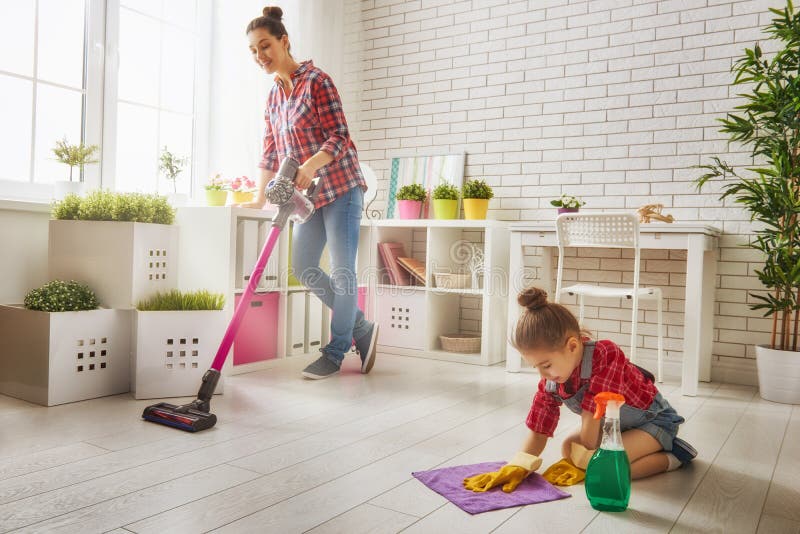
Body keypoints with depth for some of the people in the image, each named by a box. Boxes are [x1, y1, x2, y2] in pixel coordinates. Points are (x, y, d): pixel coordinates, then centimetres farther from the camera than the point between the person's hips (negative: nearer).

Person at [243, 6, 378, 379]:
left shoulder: (316, 81, -9)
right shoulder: (273, 96, 13)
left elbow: (339, 137, -16)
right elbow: (271, 153, 16)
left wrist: (311, 164, -32)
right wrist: (259, 198, 13)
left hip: (340, 187, -8)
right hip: (311, 193, 8)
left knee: (342, 271, -4)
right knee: (304, 267, 7)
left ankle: (335, 354, 8)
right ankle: (361, 328, 20)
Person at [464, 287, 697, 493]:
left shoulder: (606, 354, -36)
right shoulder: (550, 380, -14)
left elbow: (592, 414, -33)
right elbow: (538, 430, -11)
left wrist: (586, 462, -26)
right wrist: (517, 467, -24)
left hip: (655, 419, -8)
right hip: (615, 423, 8)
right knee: (567, 447, 0)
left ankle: (672, 455, -4)